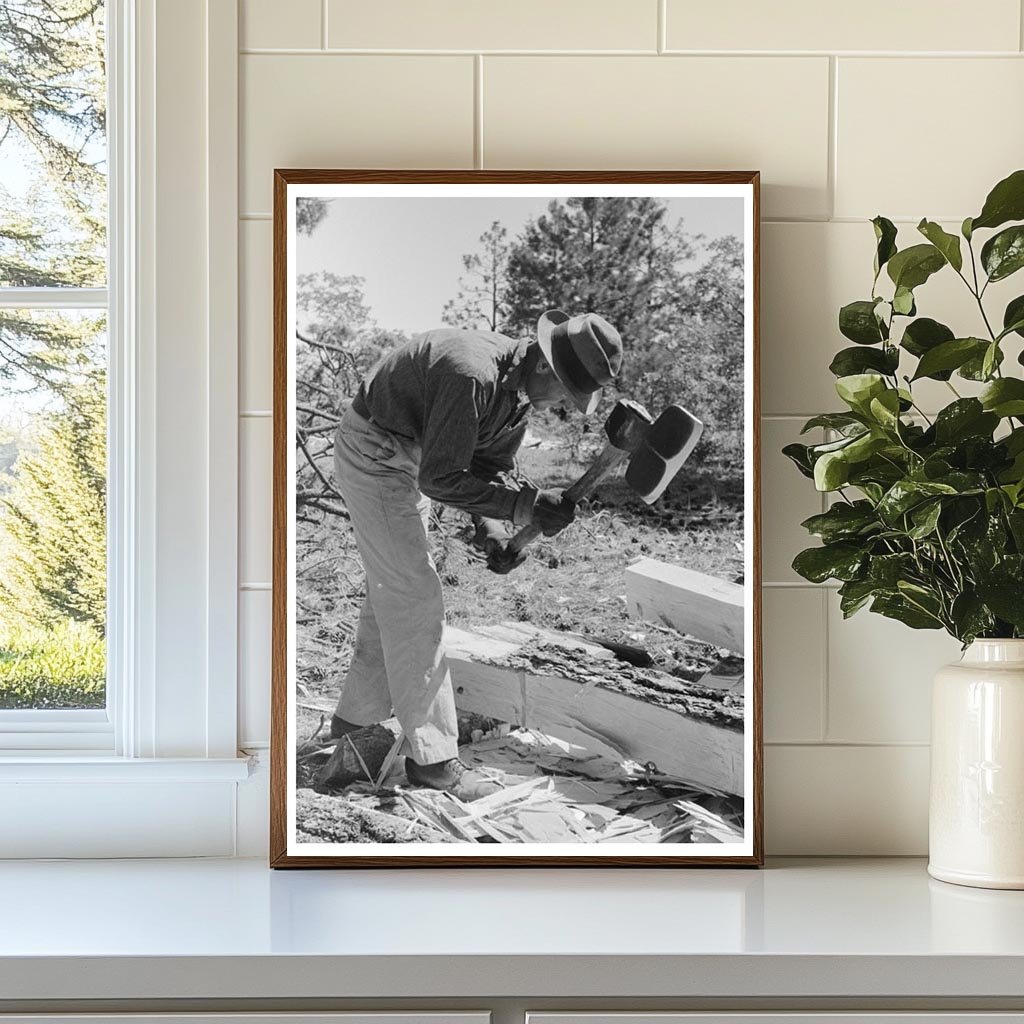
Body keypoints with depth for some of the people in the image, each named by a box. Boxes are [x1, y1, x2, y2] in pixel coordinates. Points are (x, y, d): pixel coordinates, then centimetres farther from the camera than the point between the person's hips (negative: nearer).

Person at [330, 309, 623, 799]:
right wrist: (526, 506, -32)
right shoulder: (473, 376, -34)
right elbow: (440, 479, -32)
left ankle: (355, 719, 31)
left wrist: (493, 531, -11)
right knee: (415, 601, -9)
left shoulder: (520, 391, -4)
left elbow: (486, 468, 5)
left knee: (392, 594, 17)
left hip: (409, 460, 10)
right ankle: (431, 757, -4)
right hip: (372, 457, -10)